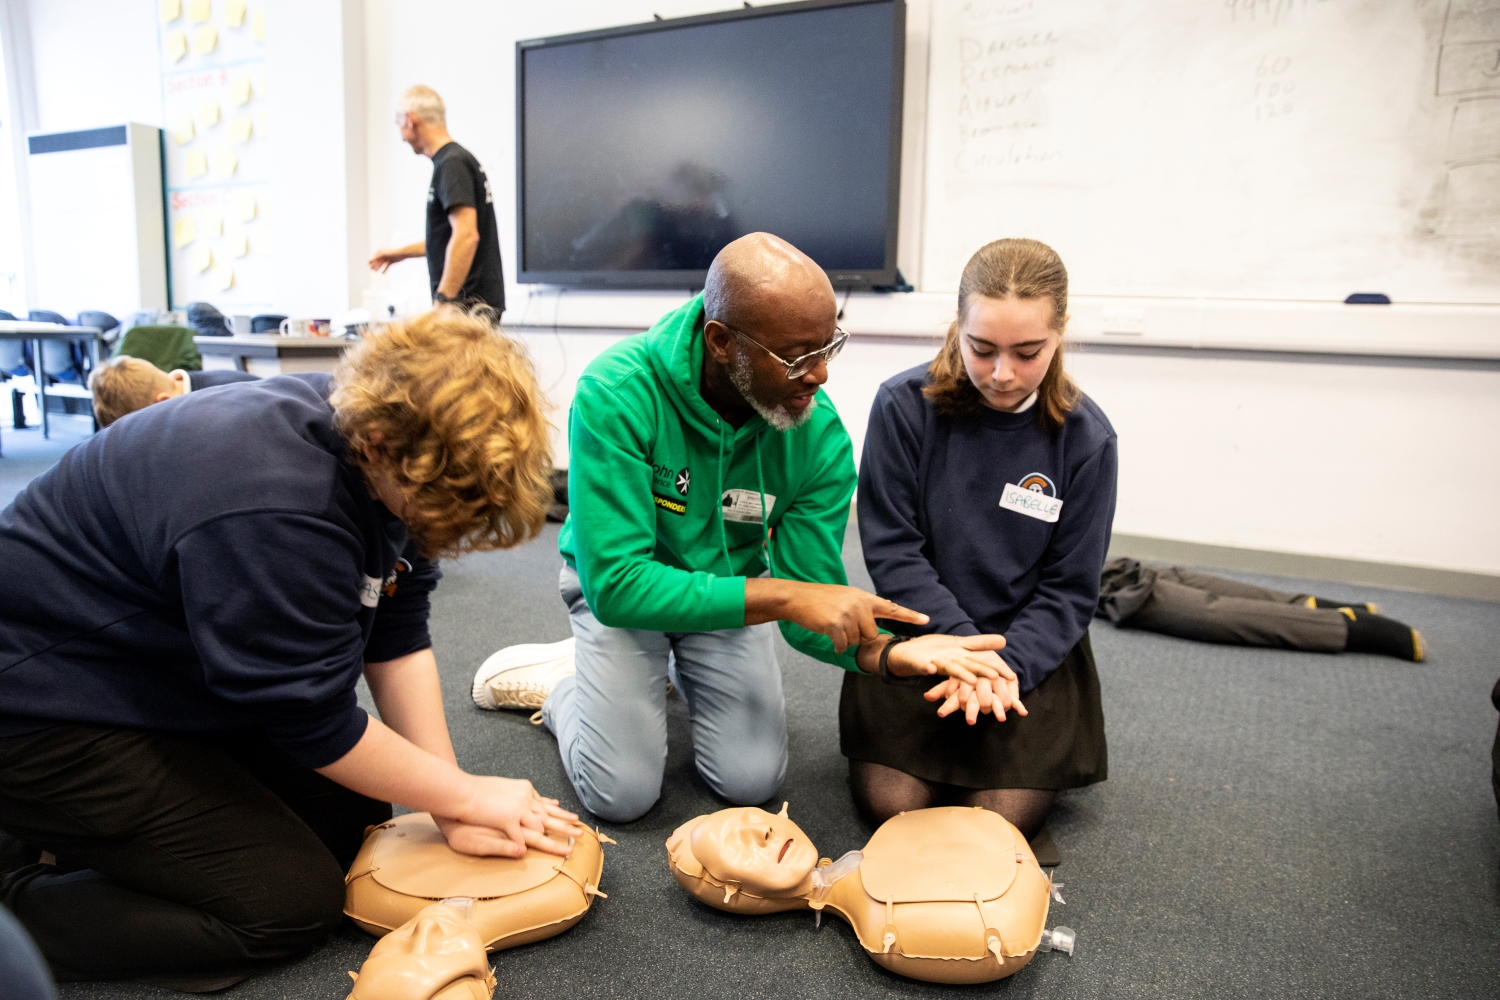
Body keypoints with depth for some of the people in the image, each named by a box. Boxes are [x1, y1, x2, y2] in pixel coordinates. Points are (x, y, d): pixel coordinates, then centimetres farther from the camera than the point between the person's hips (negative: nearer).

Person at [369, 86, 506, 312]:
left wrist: (443, 300, -23)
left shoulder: (451, 164, -12)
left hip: (467, 303, -10)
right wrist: (402, 252, 38)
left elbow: (466, 236, -23)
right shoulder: (459, 158, 19)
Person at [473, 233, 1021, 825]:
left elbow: (813, 607, -18)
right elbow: (617, 583, -37)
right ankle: (562, 682, 21)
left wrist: (889, 653, -39)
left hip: (731, 587, 3)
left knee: (752, 781, -6)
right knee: (621, 794, -10)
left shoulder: (821, 435, -23)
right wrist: (783, 596, -42)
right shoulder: (616, 394, -34)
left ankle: (677, 667, 23)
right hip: (619, 586, -2)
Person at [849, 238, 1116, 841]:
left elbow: (1069, 589, -4)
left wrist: (1006, 667, -19)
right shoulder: (904, 405, -12)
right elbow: (892, 550, -11)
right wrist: (964, 645, -20)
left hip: (1029, 647, 1)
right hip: (918, 634, 0)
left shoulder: (1085, 438, -9)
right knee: (893, 803, -12)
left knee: (1005, 815, -11)